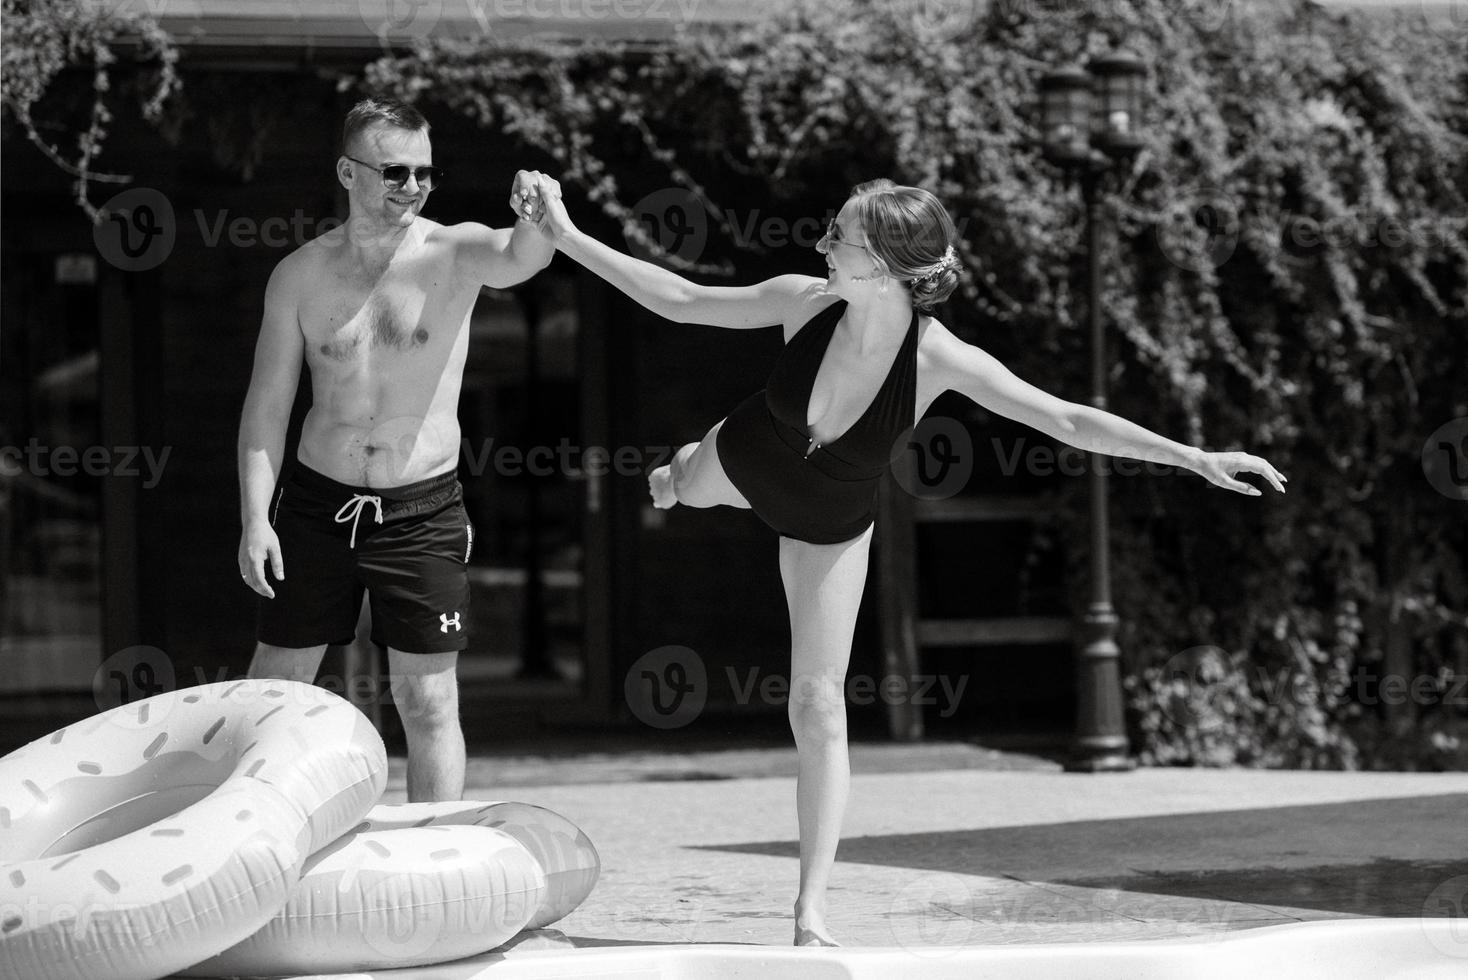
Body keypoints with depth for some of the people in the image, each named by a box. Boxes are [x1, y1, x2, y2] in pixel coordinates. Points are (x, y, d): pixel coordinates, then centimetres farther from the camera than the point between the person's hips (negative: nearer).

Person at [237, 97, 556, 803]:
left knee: (428, 699, -1)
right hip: (317, 504, 2)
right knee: (273, 688, 8)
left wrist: (534, 223, -53)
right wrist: (255, 519, -7)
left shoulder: (453, 252, -5)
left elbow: (519, 260, -29)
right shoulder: (301, 275, 0)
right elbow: (268, 404, 3)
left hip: (422, 512, -2)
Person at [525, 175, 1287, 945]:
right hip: (746, 462, 2)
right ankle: (681, 470, 77)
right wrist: (569, 239, -17)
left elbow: (1069, 421, -34)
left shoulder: (941, 360, -37)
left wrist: (1194, 457, -41)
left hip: (830, 524, -2)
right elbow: (681, 301, -17)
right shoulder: (805, 302, -32)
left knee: (818, 701, -5)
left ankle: (813, 910, 1)